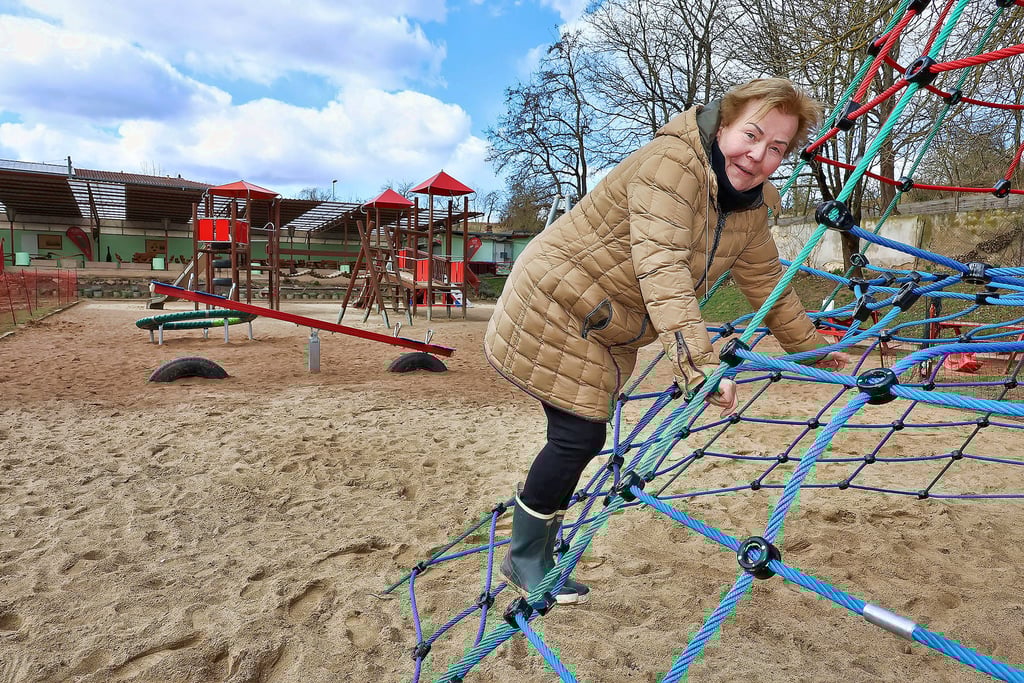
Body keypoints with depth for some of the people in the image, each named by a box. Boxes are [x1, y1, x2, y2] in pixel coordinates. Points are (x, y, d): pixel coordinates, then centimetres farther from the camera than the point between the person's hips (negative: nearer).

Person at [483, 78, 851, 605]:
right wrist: (699, 360, -45)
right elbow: (660, 267, -37)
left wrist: (816, 350, 19)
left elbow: (767, 286, 15)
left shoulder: (751, 209, 3)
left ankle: (538, 553, 30)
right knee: (579, 435, -9)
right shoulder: (673, 162, -25)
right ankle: (524, 560, 15)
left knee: (581, 438, 10)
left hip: (606, 333, 8)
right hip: (554, 305, -8)